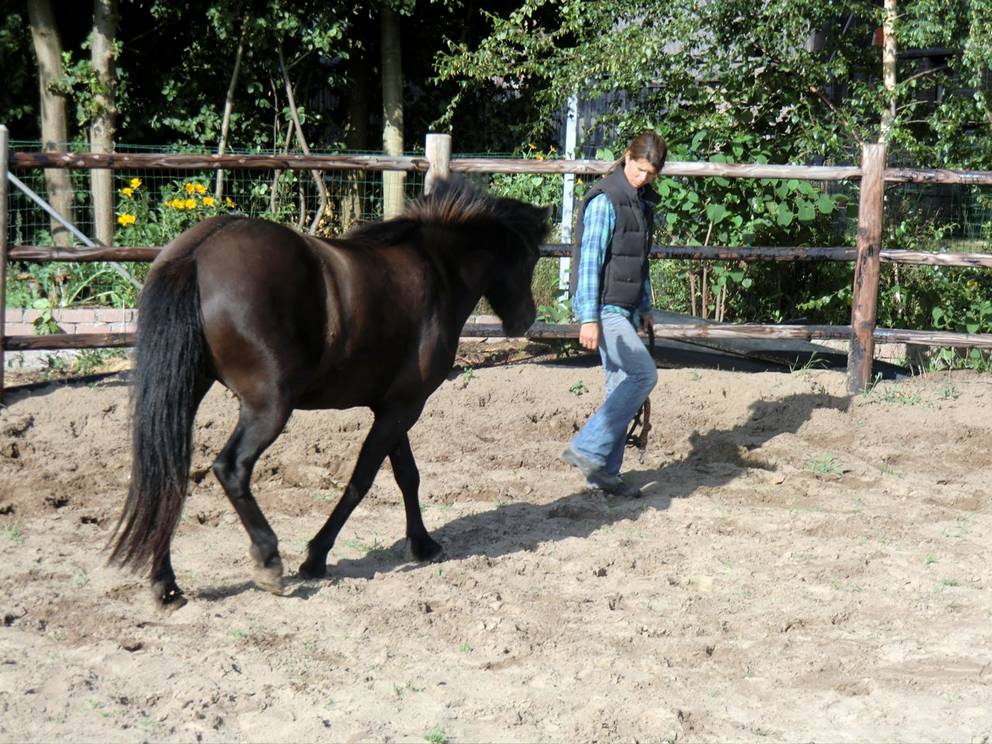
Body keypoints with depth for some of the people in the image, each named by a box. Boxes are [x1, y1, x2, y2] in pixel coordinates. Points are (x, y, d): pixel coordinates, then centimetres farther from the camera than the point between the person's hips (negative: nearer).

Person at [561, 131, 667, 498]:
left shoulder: (643, 201, 14)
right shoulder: (605, 200, -14)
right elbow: (589, 260, -18)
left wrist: (644, 308, 24)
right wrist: (589, 318, -21)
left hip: (624, 309, 9)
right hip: (603, 307, -9)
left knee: (624, 385, 7)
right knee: (643, 374, -16)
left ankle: (603, 473, 13)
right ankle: (586, 448, -13)